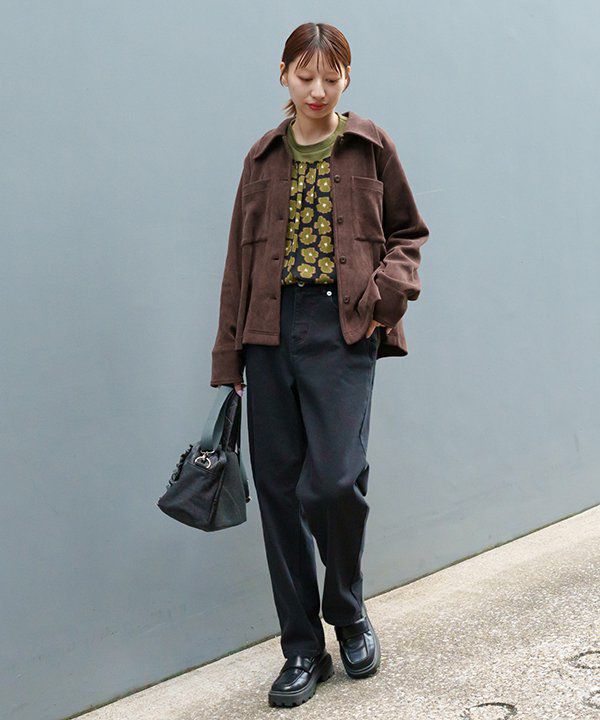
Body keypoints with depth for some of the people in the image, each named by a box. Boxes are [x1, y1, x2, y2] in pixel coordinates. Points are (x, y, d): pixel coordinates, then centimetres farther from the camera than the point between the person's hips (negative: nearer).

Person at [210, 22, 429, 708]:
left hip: (343, 328, -3)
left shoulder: (371, 146, 8)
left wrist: (388, 290, -8)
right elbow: (240, 258, 14)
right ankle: (303, 649, 18)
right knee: (278, 488, 3)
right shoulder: (264, 156, 14)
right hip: (271, 330, 3)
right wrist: (228, 356, 10)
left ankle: (348, 611, 18)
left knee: (334, 479, -14)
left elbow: (408, 232, 13)